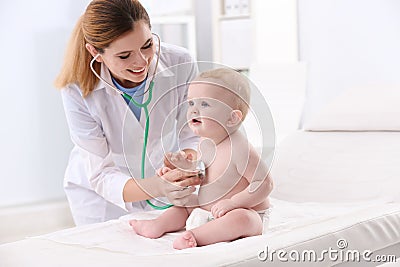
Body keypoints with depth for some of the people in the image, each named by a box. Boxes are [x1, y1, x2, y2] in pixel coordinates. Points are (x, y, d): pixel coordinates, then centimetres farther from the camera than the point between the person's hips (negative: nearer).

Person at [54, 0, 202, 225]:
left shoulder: (180, 63, -23)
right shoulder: (78, 91, -28)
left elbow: (192, 137, -10)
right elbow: (102, 176, -26)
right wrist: (158, 187, -44)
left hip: (163, 177, 2)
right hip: (100, 196, -2)